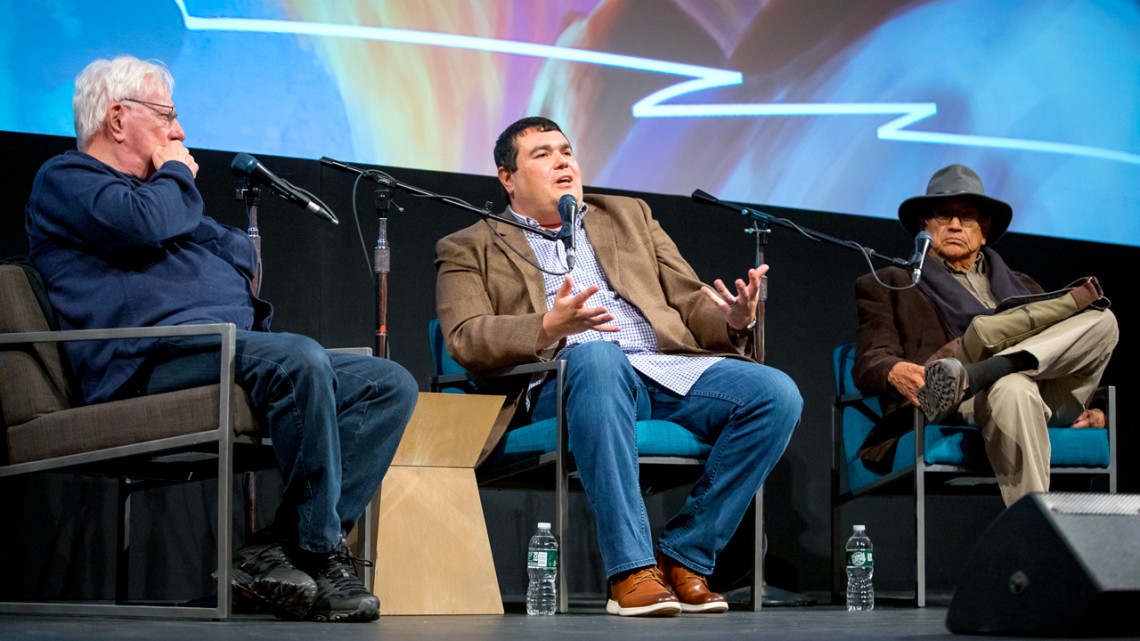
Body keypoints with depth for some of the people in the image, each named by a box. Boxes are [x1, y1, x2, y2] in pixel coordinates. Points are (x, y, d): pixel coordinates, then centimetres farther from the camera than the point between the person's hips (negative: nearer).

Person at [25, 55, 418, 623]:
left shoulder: (156, 188, 36)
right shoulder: (65, 180, 8)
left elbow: (242, 254, 30)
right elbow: (142, 225, -13)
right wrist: (177, 176, 7)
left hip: (235, 350, 10)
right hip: (156, 360, -9)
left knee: (391, 384, -7)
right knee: (299, 359, -36)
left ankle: (276, 550, -21)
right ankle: (321, 555, -26)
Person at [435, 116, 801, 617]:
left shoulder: (630, 216, 30)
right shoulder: (470, 249, 18)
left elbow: (690, 301, 22)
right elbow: (465, 339, 1)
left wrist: (734, 318, -2)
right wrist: (549, 327, -18)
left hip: (670, 366, 4)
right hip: (564, 382, -4)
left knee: (777, 394, -23)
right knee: (595, 357, -40)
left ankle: (685, 557, -14)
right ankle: (630, 571, -38)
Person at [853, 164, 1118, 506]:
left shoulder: (1021, 286, 36)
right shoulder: (891, 285, 23)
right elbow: (870, 359, 6)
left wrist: (1093, 409, 4)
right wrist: (895, 372, -21)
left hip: (1051, 400, 5)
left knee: (1100, 318, -19)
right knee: (1012, 388, -39)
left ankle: (970, 376, -35)